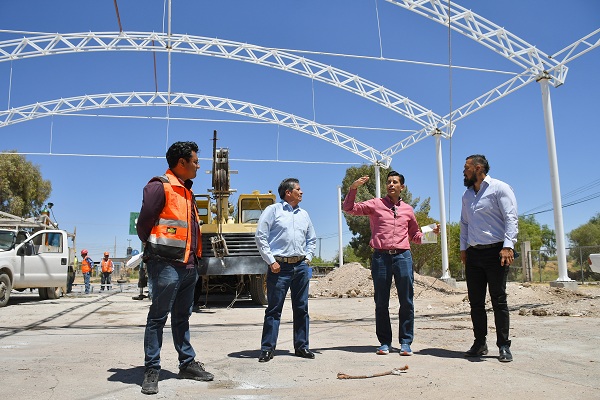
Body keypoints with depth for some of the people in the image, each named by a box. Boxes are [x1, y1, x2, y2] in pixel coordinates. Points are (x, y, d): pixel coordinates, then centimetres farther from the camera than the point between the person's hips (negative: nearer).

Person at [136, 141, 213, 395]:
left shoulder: (186, 191, 18)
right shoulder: (159, 187, -9)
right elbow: (143, 224, -11)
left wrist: (194, 255, 13)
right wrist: (155, 250, 0)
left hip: (188, 265, 9)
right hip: (166, 264, -9)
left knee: (182, 317, 15)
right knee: (158, 317, -1)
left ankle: (187, 364, 24)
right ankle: (152, 370, 8)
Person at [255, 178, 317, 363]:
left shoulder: (304, 214, 17)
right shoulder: (273, 210, 0)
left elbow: (312, 239, 25)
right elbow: (261, 237, -5)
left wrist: (307, 258, 11)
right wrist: (271, 261, -10)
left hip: (300, 266, 5)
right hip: (280, 266, -5)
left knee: (301, 308, 9)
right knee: (274, 309, -2)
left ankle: (301, 346, 19)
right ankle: (267, 349, 6)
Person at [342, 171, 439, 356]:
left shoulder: (408, 209, 17)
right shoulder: (375, 204, 10)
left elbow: (415, 235, 25)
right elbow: (348, 208, 5)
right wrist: (353, 188, -7)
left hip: (403, 256, 2)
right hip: (381, 256, -1)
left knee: (406, 301, 1)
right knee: (381, 302, 5)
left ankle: (406, 342, 12)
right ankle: (384, 342, 16)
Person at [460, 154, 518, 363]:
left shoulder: (499, 188, -4)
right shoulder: (467, 195, 17)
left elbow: (511, 218, -12)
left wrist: (508, 245, -23)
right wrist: (463, 247, 14)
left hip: (495, 252, -6)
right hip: (473, 254, 7)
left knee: (499, 300, -1)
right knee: (476, 301, 7)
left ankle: (504, 346, 7)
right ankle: (479, 343, 16)